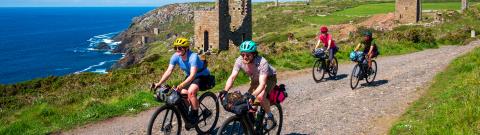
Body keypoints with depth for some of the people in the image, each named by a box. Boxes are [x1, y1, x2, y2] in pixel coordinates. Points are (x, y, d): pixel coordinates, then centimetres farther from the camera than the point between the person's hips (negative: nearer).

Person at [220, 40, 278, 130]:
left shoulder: (262, 63, -38)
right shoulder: (239, 61, -25)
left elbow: (262, 84, -42)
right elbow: (232, 77, -26)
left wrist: (252, 95, -56)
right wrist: (225, 90, -43)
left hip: (269, 78, -5)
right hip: (255, 79, 6)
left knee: (260, 97, -29)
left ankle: (270, 117, -6)